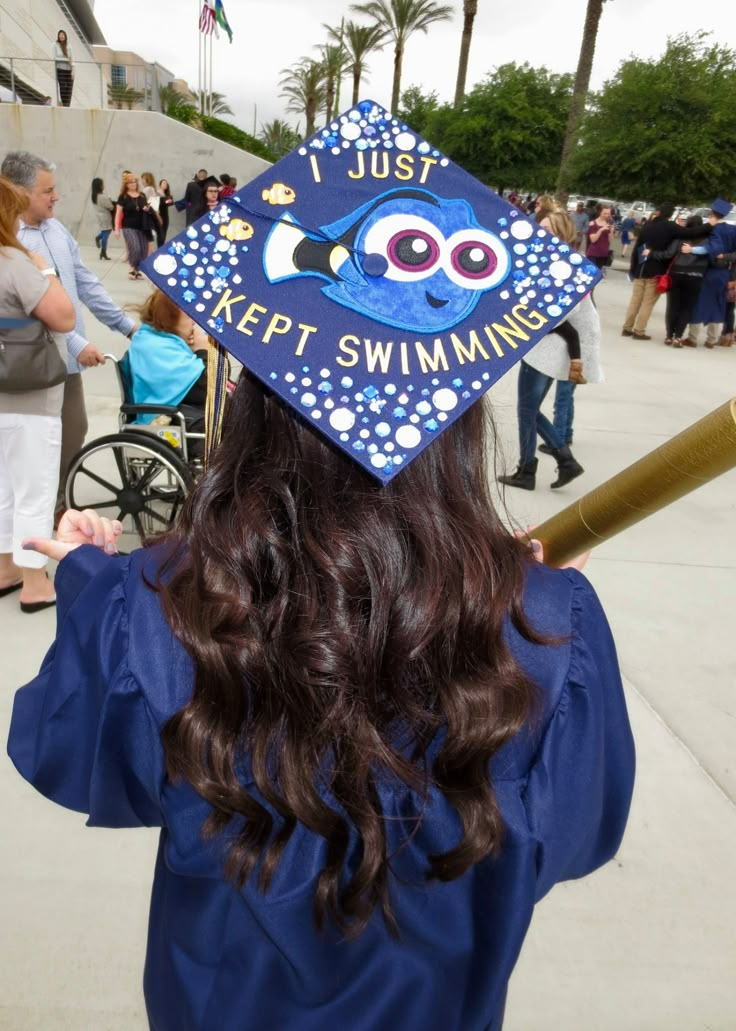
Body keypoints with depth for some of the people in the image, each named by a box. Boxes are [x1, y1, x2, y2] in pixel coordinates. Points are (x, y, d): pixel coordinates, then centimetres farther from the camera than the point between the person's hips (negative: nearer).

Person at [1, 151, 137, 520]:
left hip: (66, 358, 8)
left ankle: (56, 503, 36)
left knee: (74, 432, 17)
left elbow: (86, 283, 14)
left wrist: (126, 324, 13)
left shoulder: (56, 228, 9)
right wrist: (78, 343, -27)